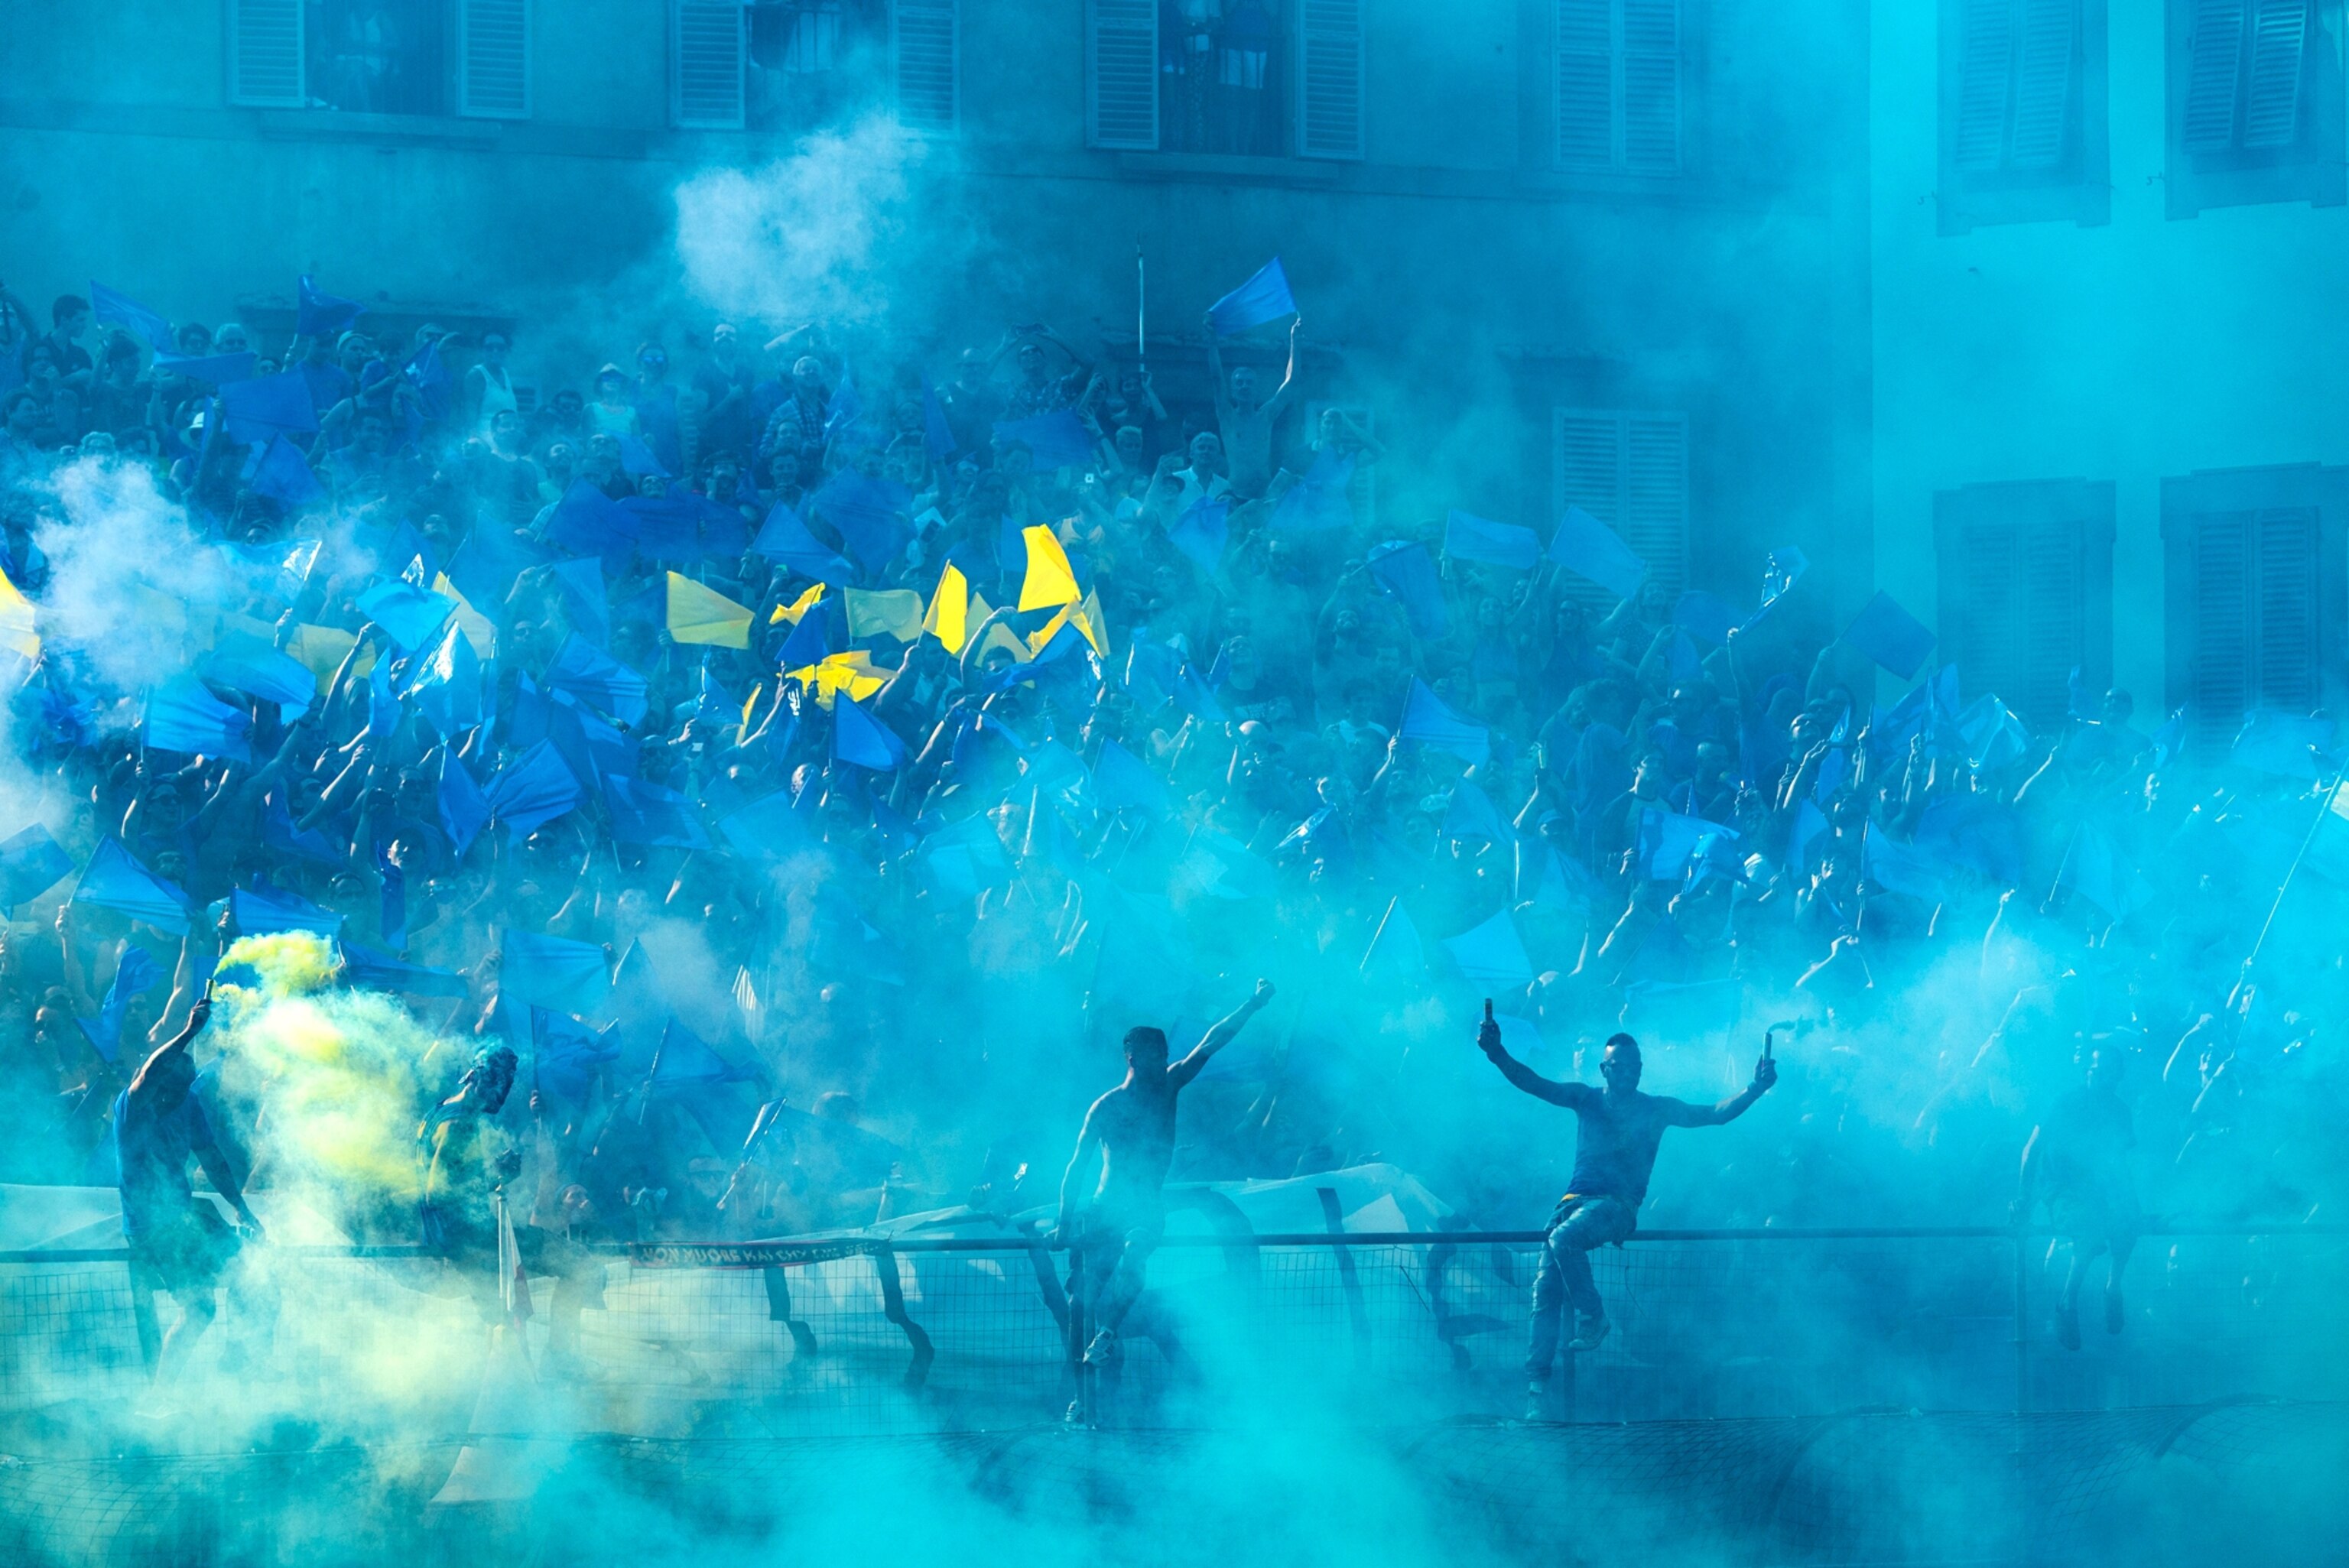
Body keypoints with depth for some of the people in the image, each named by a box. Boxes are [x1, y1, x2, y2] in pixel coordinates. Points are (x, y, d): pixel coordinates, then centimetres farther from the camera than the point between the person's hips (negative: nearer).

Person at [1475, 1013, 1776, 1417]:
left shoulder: (1656, 1109, 11)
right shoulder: (1587, 1099, 14)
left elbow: (1715, 1114, 5)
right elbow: (1534, 1084, 2)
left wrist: (1754, 1089, -11)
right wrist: (1498, 1055, -15)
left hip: (1618, 1205, -3)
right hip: (1576, 1198, 3)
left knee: (1563, 1238, -34)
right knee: (1545, 1287, -13)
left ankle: (1592, 1318, -17)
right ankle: (1537, 1387, -15)